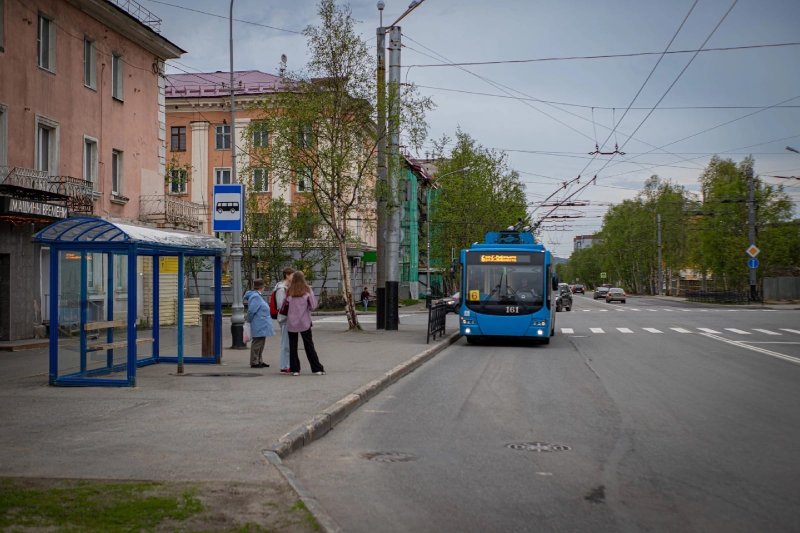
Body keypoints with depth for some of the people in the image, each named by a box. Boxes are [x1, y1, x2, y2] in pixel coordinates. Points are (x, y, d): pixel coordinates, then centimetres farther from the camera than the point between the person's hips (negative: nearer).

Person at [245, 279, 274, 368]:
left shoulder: (258, 296, 13)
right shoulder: (255, 297, -19)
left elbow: (251, 311, 18)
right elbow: (251, 310, -22)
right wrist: (250, 320, -8)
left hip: (262, 325, 10)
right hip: (259, 326, -10)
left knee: (261, 343, 16)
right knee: (257, 343, -4)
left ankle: (259, 361, 24)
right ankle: (254, 362, 1)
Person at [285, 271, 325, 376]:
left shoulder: (289, 291, -2)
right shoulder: (307, 290, -4)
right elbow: (313, 306, -5)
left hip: (291, 322, 1)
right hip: (304, 322, 0)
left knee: (292, 346, 8)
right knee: (309, 346, 5)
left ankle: (295, 369, 8)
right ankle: (317, 369, 5)